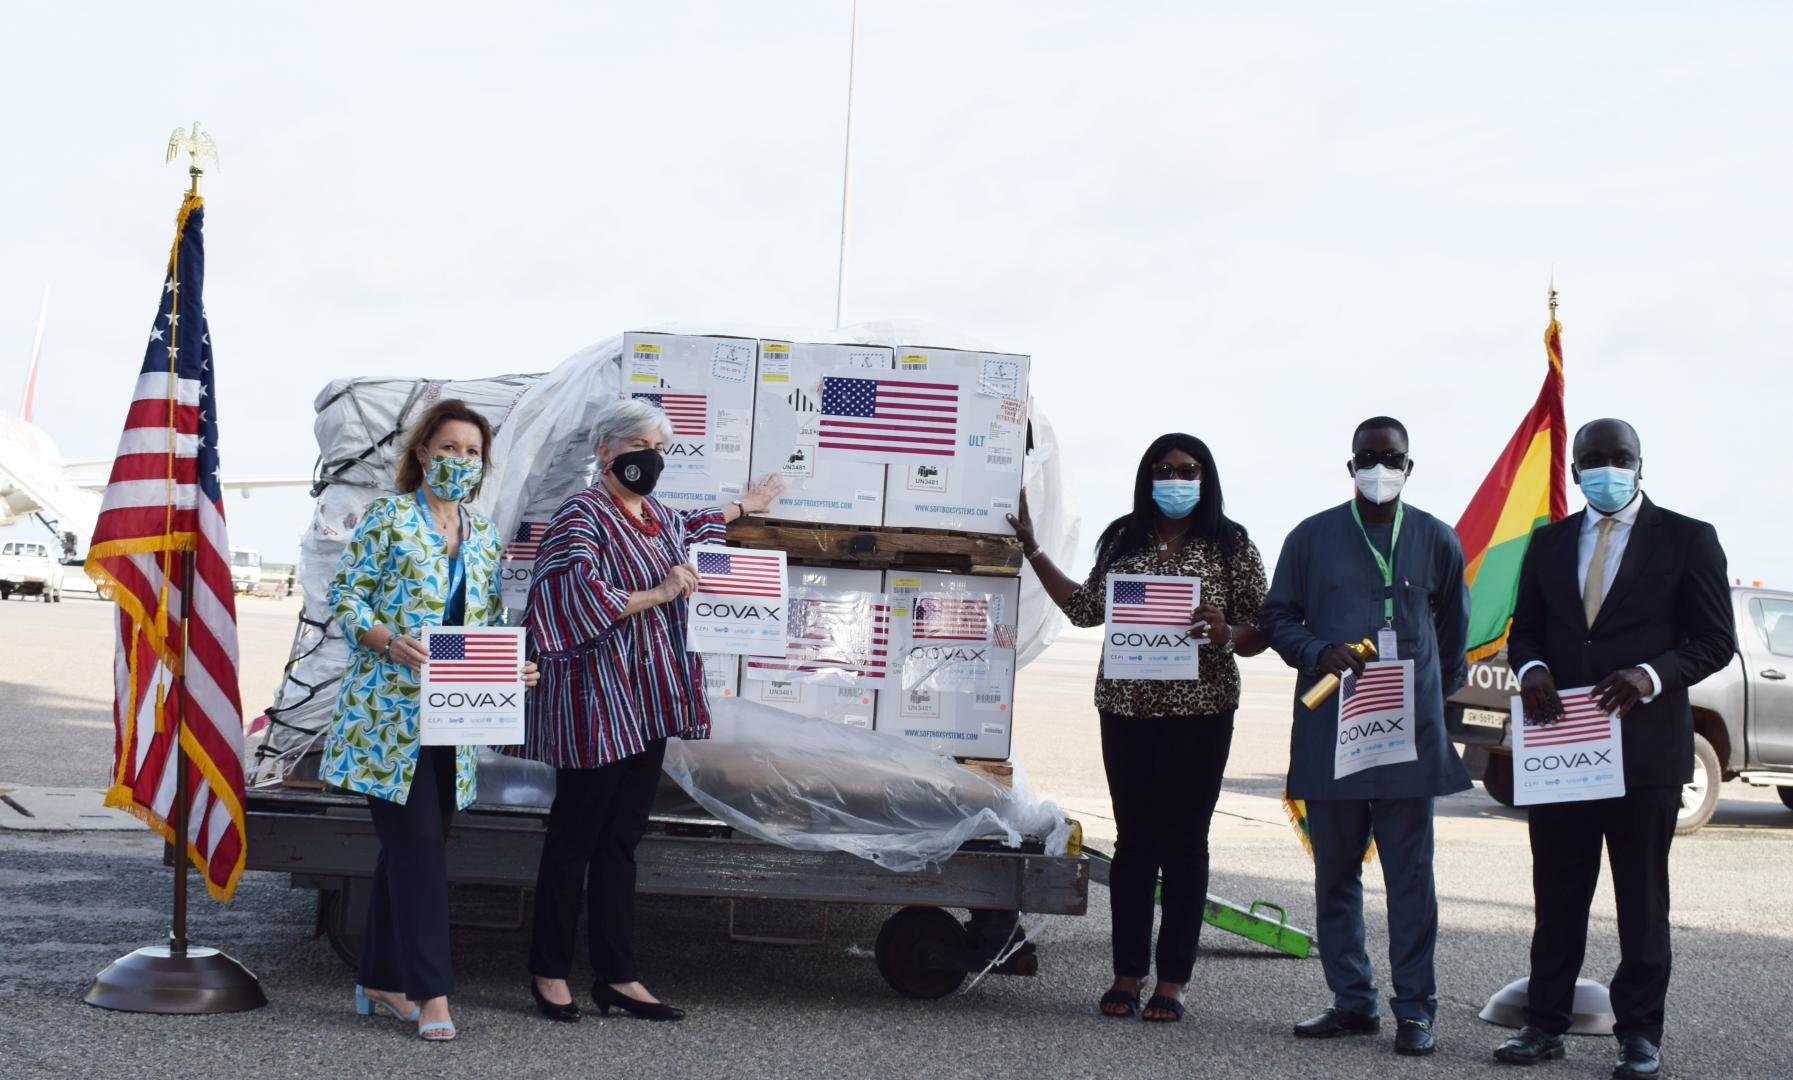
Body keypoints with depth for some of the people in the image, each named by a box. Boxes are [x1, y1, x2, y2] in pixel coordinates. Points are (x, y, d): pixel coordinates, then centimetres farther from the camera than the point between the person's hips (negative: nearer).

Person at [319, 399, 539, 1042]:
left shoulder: (483, 536, 14)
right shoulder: (389, 517, -3)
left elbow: (489, 621, 18)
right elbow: (345, 597, -6)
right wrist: (394, 643, -21)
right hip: (389, 709, -6)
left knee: (407, 846, 11)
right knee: (419, 841, -10)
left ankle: (382, 981, 20)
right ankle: (431, 989, -6)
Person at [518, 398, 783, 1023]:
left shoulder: (657, 515, 15)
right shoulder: (582, 515, -10)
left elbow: (682, 531, 40)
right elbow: (582, 596, -22)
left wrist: (742, 507, 51)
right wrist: (659, 593, -19)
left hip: (646, 701, 8)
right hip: (596, 697, -8)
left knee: (622, 839, 9)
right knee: (575, 837, 0)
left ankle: (617, 977, 13)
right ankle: (550, 972, 11)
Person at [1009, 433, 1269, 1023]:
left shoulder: (1231, 545, 1)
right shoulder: (1123, 540, 11)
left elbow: (1261, 630, 1)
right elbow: (1086, 608, 16)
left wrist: (1226, 633, -21)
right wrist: (1033, 551, 13)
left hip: (1199, 711, -3)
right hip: (1127, 708, 3)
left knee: (1183, 841, 1)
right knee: (1134, 838, 7)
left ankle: (1171, 982, 7)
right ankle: (1127, 974, 14)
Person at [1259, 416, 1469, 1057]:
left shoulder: (1435, 541, 8)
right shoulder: (1313, 537, 7)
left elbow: (1452, 628, 18)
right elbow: (1278, 617, 10)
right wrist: (1320, 654, -8)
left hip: (1410, 732, -1)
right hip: (1329, 729, 1)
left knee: (1410, 873, -2)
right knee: (1336, 872, 6)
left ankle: (1415, 1008, 3)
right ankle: (1352, 1001, 15)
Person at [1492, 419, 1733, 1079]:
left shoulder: (1686, 539, 0)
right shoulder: (1549, 542, 12)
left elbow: (1715, 641, -2)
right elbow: (1524, 630, 16)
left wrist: (1651, 675, -19)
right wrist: (1532, 669, -8)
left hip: (1644, 744, -3)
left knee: (1642, 895, 4)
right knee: (1557, 894, 7)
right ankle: (1546, 1024, 14)